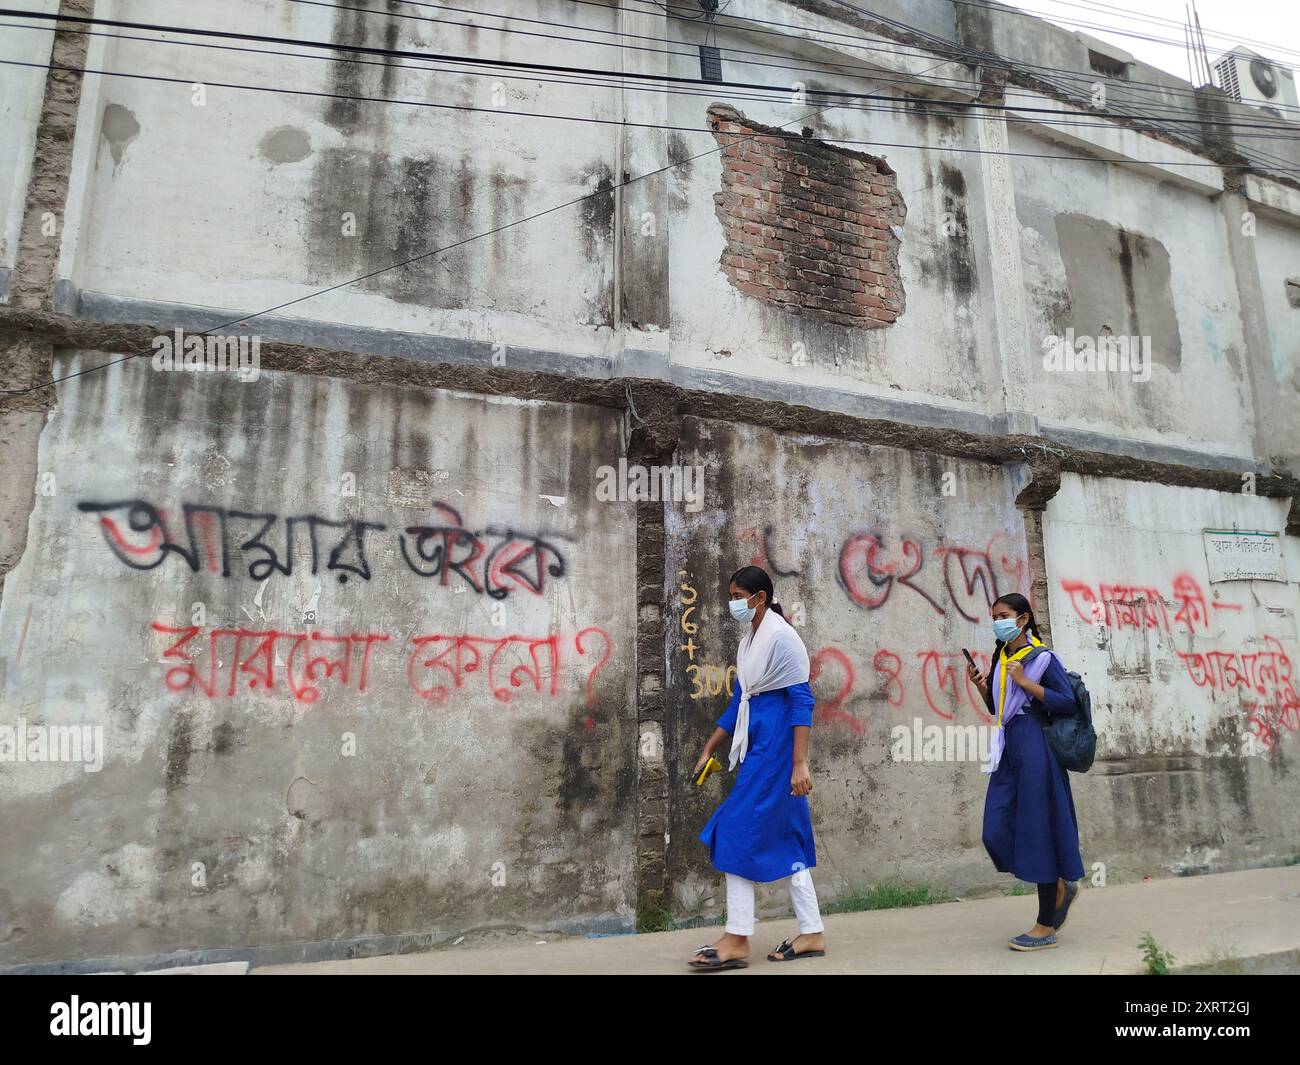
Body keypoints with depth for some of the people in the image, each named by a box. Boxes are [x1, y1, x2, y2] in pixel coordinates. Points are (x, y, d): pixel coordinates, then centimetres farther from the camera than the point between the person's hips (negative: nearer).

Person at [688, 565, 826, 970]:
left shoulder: (781, 637, -13)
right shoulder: (750, 640, 14)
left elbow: (802, 701, -16)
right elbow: (739, 703, 19)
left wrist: (800, 763, -21)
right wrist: (709, 750, 20)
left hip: (774, 747, -9)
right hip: (756, 747, 9)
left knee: (740, 832, -6)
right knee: (784, 838, 12)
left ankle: (737, 940, 4)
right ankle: (812, 934, 21)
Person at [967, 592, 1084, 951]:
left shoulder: (1042, 657, -6)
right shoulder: (1000, 659, 14)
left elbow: (1067, 702, -13)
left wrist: (1024, 682, -16)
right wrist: (981, 685, 4)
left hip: (1034, 749, -7)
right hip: (1007, 751, 8)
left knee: (1037, 831, -1)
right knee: (997, 833, 4)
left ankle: (1046, 927, 10)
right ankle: (1060, 888, 27)